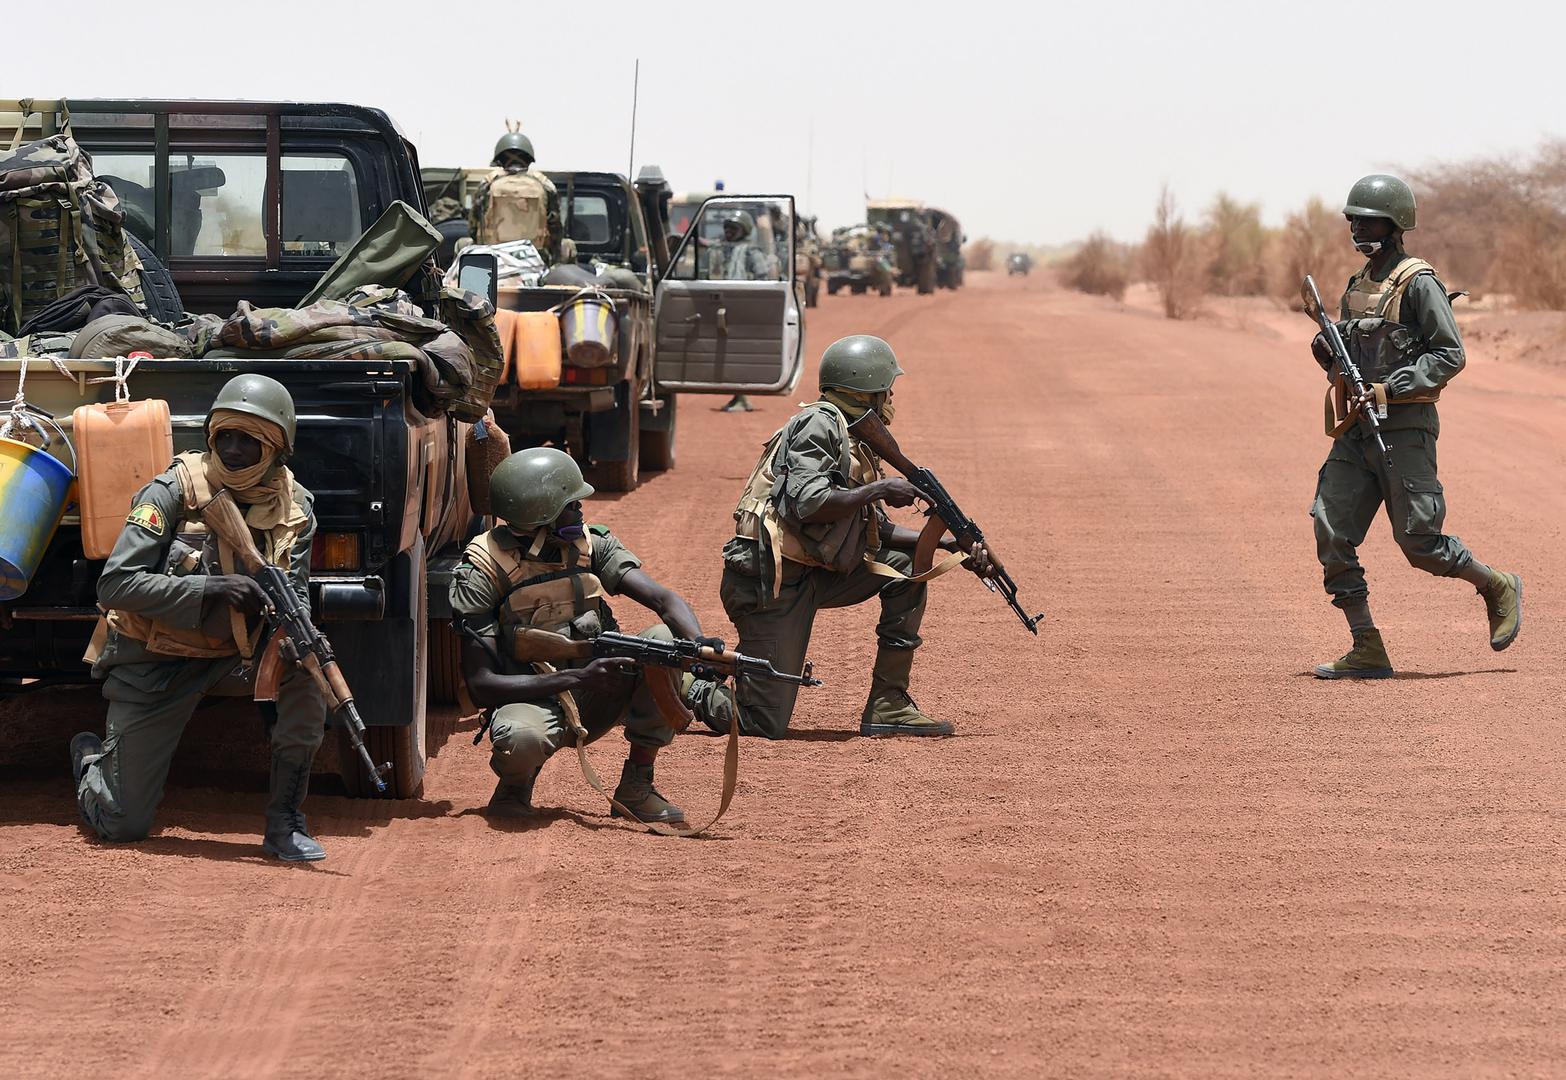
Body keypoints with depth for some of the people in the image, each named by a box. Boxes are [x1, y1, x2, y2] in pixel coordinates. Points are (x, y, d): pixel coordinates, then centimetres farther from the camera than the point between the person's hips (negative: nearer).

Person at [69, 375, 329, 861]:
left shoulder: (293, 507, -6)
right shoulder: (174, 492, -18)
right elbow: (115, 584, -23)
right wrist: (212, 589, -34)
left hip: (232, 655, 3)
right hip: (153, 663, -3)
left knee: (304, 674, -30)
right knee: (123, 824, 0)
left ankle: (285, 824, -16)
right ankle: (92, 758, 38)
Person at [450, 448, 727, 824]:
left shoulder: (591, 545, -1)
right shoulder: (482, 574, -14)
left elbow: (665, 599, -12)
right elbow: (480, 686, -18)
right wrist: (577, 678, -28)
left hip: (597, 699, 5)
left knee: (671, 641, -20)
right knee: (520, 739, -41)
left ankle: (636, 785, -7)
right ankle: (516, 783, 0)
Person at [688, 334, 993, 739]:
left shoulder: (856, 440, 16)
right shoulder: (820, 424, -12)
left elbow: (877, 531, 18)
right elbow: (808, 504, -25)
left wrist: (952, 544, 9)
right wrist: (879, 489, -15)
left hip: (812, 575, 9)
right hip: (767, 580, -9)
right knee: (764, 724, -13)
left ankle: (888, 705, 6)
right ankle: (686, 689, 13)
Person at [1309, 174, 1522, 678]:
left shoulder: (1418, 283, -9)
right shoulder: (1357, 286, 15)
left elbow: (1450, 354, -12)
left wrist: (1390, 388, -19)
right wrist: (1328, 354, 1)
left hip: (1404, 427, -7)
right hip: (1357, 428, 7)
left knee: (1419, 541, -6)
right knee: (1332, 533, -4)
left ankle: (1499, 589, 21)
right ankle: (1367, 652, -1)